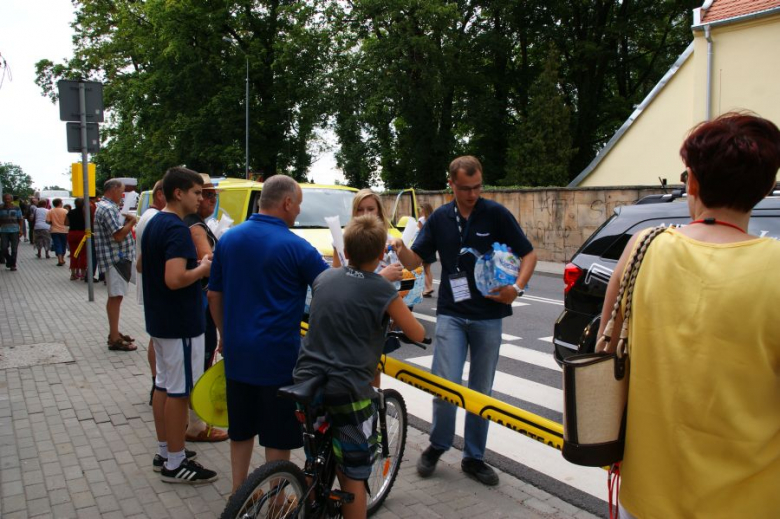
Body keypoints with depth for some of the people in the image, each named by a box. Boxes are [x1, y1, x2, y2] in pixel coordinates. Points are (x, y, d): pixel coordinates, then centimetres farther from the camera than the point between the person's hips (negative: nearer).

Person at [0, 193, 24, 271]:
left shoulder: (16, 208, 3)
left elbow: (20, 220, 2)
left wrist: (21, 230, -7)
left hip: (15, 231, -1)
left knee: (14, 249, 0)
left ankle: (13, 265, 10)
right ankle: (8, 261, 21)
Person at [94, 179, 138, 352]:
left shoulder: (107, 206, 16)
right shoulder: (108, 209, -18)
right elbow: (119, 235, -24)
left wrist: (127, 222, 5)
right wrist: (131, 222, -9)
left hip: (118, 258, 11)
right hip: (116, 259, -11)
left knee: (115, 297, 17)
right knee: (116, 297, -7)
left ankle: (114, 333, 27)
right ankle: (114, 340, -3)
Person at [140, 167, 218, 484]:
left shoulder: (154, 223, 10)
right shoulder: (177, 228, -21)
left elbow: (142, 265, 22)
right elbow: (175, 279, -31)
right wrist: (203, 268, -14)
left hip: (159, 320, 10)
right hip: (180, 324, -10)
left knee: (163, 385, 17)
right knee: (178, 391, -1)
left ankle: (164, 452, 29)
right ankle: (175, 464, 10)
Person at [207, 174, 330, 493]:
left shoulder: (228, 239, 4)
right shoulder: (296, 247, -14)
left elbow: (214, 296, 11)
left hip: (237, 353, 6)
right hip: (278, 356, -6)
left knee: (240, 428, 19)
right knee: (278, 436, 8)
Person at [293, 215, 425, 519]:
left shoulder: (324, 278, 6)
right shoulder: (383, 292, -8)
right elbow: (418, 335, 3)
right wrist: (396, 318, 24)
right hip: (347, 390, -5)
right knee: (353, 477, 8)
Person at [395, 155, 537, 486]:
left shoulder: (496, 214, -3)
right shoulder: (439, 219, 4)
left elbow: (528, 254, 0)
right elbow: (415, 260, 6)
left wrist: (517, 288, -17)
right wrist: (401, 250, -17)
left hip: (489, 315, 0)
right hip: (451, 314, 0)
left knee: (481, 390, 9)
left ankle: (474, 457, 25)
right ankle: (437, 446, 16)